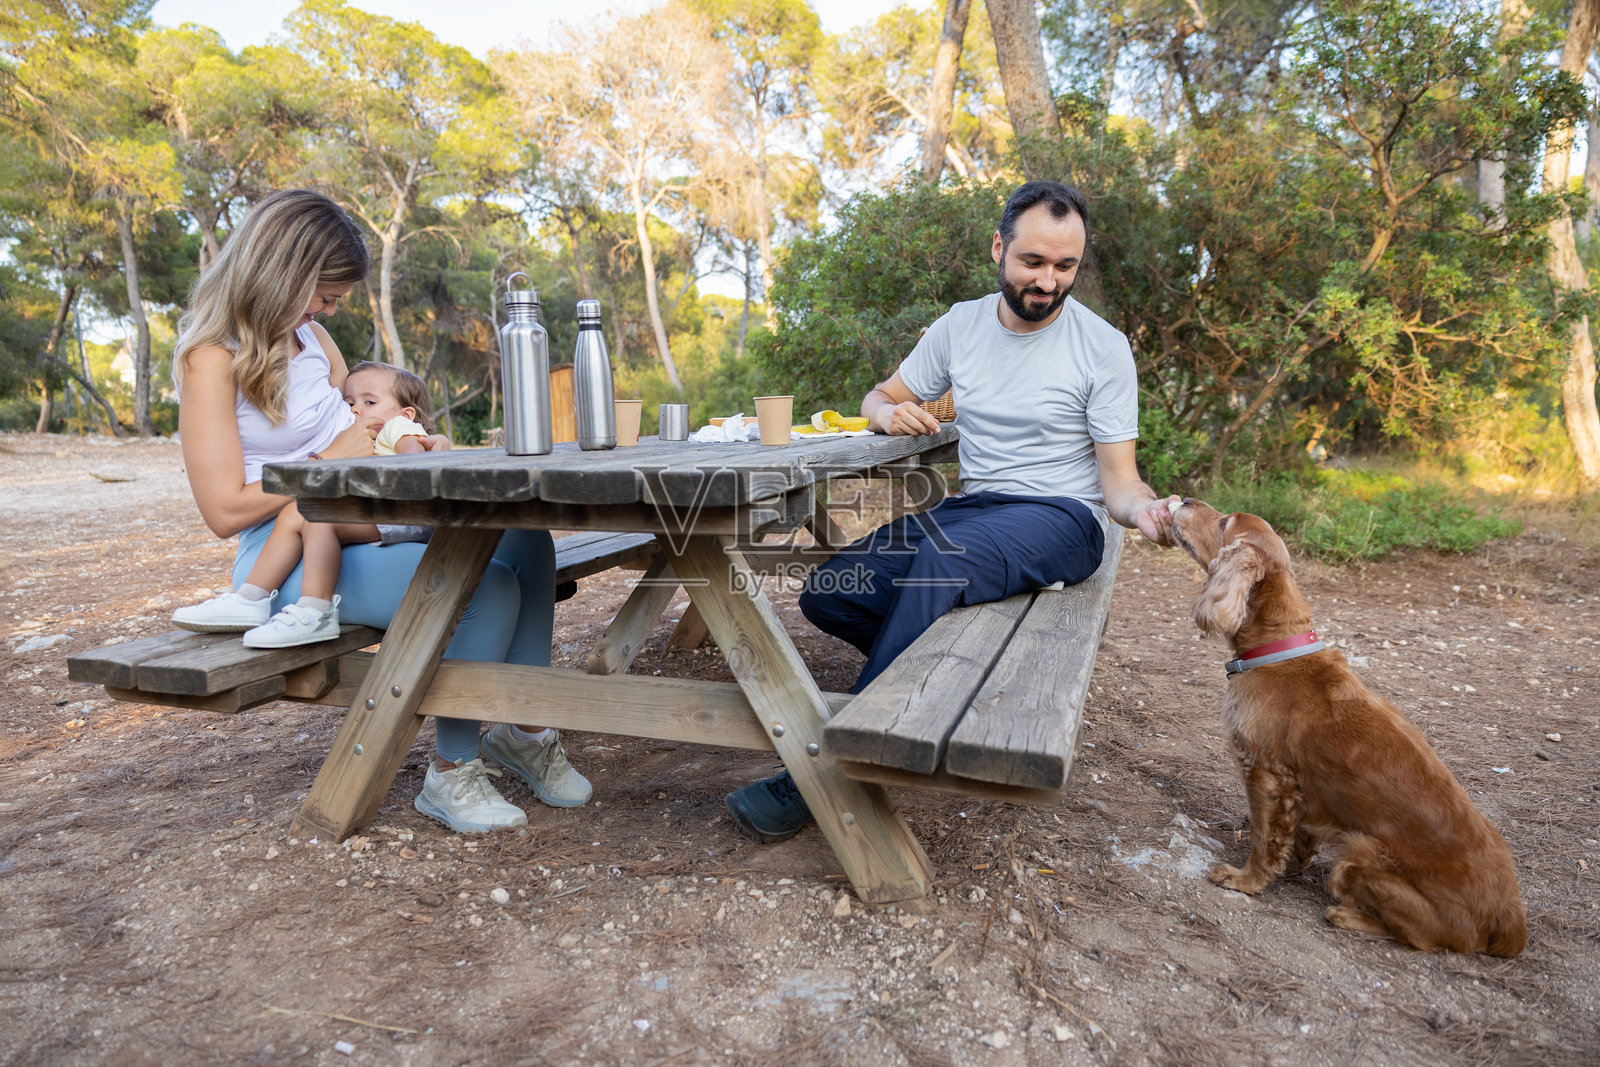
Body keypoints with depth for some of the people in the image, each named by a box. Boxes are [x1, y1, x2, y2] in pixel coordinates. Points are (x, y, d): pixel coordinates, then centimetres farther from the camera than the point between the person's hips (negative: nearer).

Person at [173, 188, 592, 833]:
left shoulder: (310, 335, 15)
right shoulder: (210, 359, -8)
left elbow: (358, 425, 27)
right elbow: (225, 511, -13)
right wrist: (333, 458, -11)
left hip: (361, 531, 8)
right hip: (289, 560, -7)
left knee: (525, 543, -16)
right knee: (485, 588, -29)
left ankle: (524, 731, -5)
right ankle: (450, 772, -11)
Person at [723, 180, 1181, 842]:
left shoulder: (1103, 347, -3)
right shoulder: (961, 325, 8)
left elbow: (1117, 480, -5)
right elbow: (879, 398, 17)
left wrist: (1145, 509, -29)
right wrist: (889, 412, -8)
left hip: (1060, 515, -5)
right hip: (972, 507, 5)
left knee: (945, 558, -38)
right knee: (828, 594, -15)